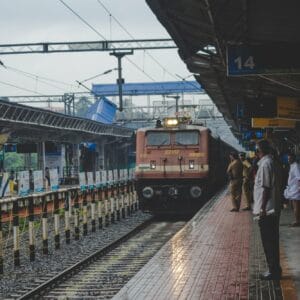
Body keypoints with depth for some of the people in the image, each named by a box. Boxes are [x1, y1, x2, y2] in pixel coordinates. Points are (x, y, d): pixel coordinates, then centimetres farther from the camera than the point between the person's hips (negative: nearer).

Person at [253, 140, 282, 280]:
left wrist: (262, 209, -20)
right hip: (272, 210, 10)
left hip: (267, 210, -10)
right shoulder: (269, 162, 13)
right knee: (272, 241, 14)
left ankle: (273, 271, 3)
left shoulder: (265, 164, -17)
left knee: (269, 242, -3)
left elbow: (266, 188, -21)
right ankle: (275, 269, 21)